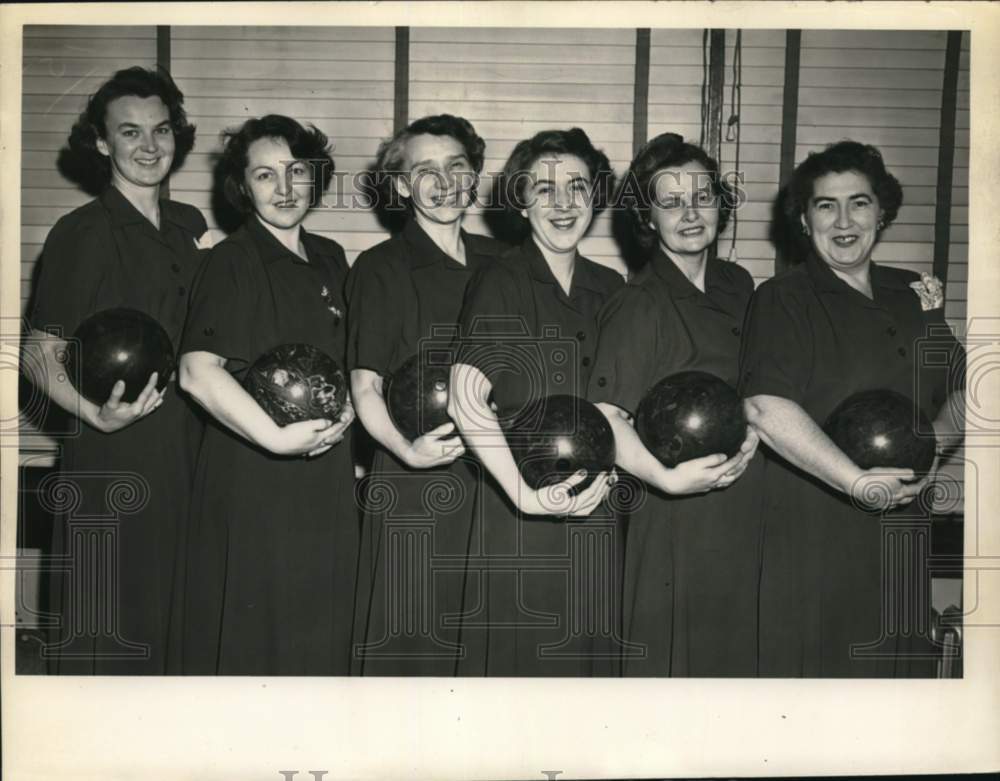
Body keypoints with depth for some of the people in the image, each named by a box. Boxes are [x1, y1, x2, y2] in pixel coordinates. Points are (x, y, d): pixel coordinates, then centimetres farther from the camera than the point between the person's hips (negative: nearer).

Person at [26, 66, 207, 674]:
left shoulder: (192, 225, 10)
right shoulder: (81, 233, -7)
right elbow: (43, 356, -7)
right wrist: (98, 414, -24)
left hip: (188, 452, 5)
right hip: (113, 461, -5)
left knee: (179, 618, 14)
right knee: (109, 632, 3)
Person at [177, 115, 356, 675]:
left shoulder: (331, 259, 10)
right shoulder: (233, 262, -9)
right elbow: (198, 371, -22)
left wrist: (347, 410, 1)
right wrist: (278, 438, -26)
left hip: (328, 479, 6)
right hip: (255, 482, -6)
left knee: (321, 634, 15)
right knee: (253, 634, 4)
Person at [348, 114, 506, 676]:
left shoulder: (501, 263, 12)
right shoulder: (380, 268, -1)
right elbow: (365, 385, -6)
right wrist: (406, 448, -24)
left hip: (493, 477, 4)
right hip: (413, 483, -3)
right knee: (409, 635, 1)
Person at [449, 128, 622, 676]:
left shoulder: (609, 288, 10)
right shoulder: (498, 284, -6)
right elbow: (466, 400, -16)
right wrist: (527, 494, -23)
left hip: (597, 508, 5)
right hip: (520, 515, -5)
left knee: (589, 654, 13)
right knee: (518, 655, 4)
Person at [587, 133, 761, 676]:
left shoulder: (737, 285, 8)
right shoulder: (640, 304, -13)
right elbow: (605, 416, -19)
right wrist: (666, 477, -31)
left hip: (743, 505, 7)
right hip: (677, 515, -6)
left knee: (735, 650, 16)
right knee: (674, 655, 3)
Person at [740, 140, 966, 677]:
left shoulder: (912, 295, 12)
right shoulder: (783, 299, -7)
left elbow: (959, 394, 13)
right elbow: (764, 407, -22)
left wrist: (933, 445, -9)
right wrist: (858, 482, -23)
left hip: (899, 529, 6)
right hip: (809, 531, -5)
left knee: (898, 663, 14)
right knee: (809, 662, 4)